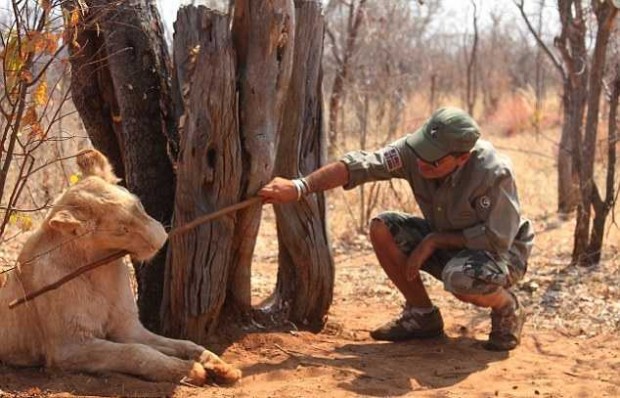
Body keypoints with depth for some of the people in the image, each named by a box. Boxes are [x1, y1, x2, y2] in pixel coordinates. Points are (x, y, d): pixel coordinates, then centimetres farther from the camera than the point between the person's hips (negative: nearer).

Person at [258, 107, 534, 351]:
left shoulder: (495, 174, -32)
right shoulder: (412, 152, -20)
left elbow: (497, 239, -27)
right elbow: (359, 165, -25)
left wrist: (434, 240, -25)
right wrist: (299, 187, -34)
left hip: (502, 252, -6)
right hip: (446, 243, 6)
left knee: (460, 279, -39)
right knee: (382, 228, -15)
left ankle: (507, 308, -2)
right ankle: (421, 315, 3)